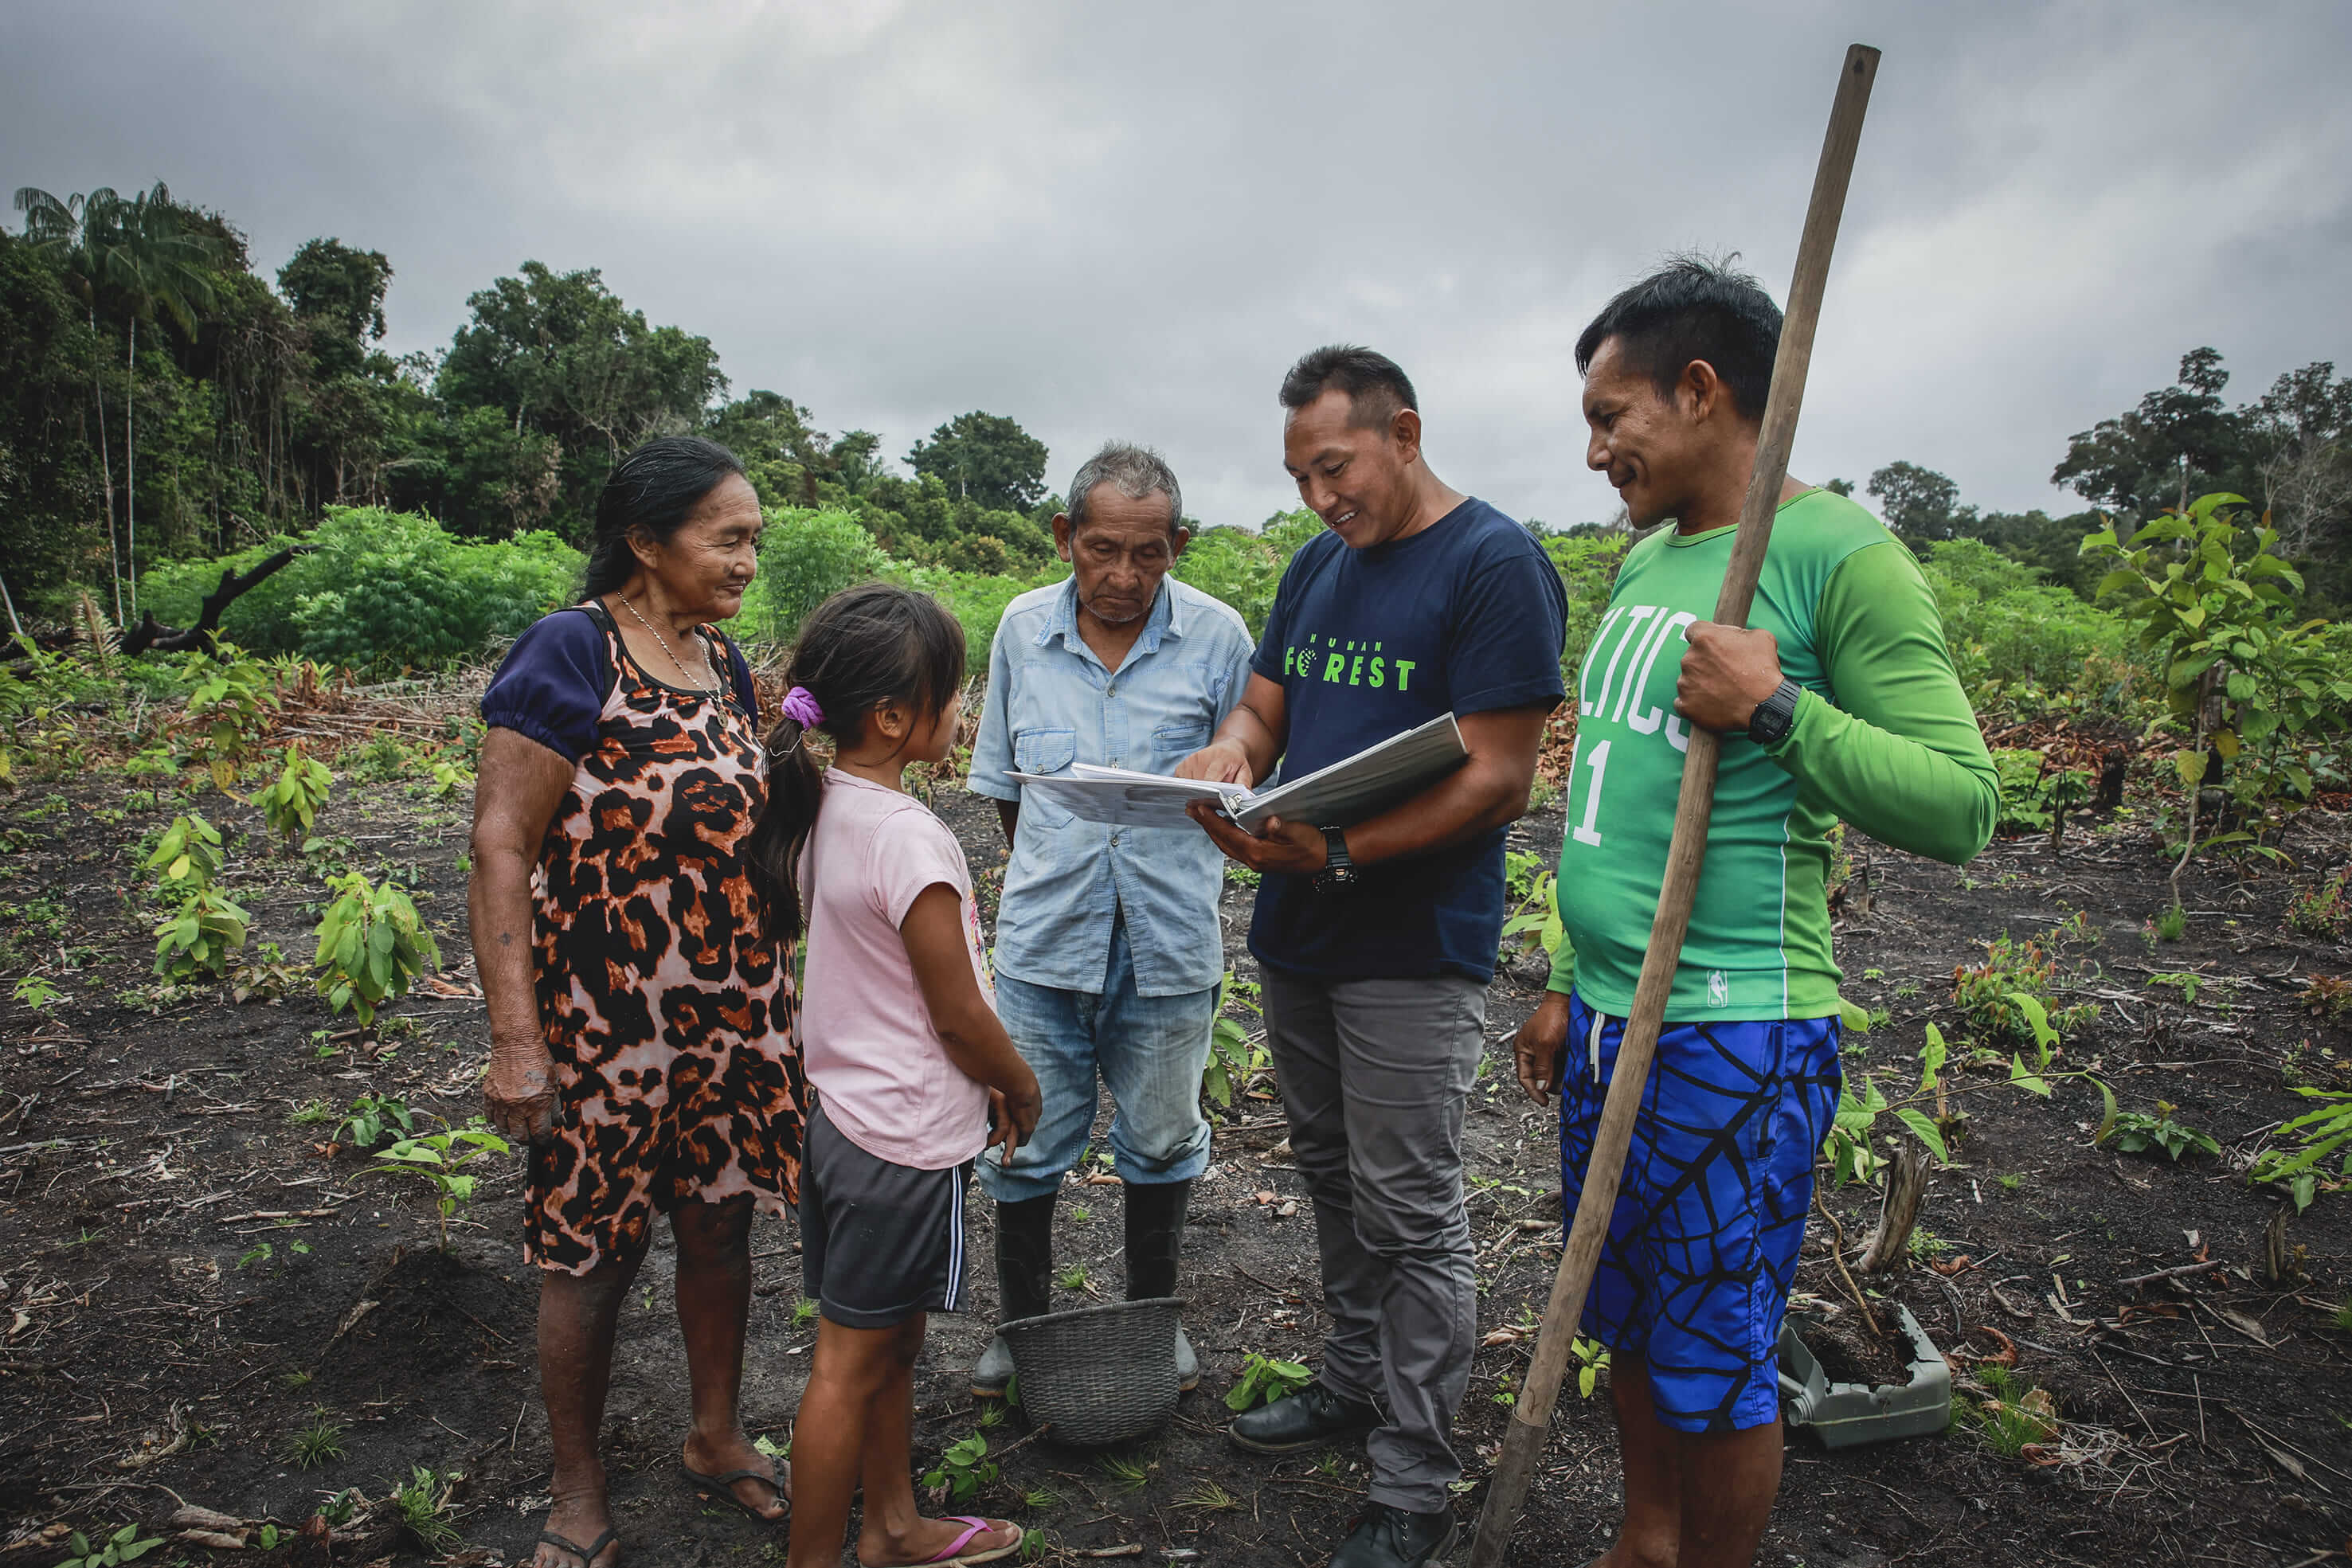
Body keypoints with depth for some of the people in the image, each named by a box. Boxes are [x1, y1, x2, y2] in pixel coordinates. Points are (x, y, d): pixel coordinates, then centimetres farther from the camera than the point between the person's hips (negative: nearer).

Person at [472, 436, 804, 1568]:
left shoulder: (724, 665, 8)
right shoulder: (569, 652, -13)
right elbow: (499, 848, -16)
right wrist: (515, 1040, -20)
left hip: (732, 1007, 7)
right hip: (603, 1013, -6)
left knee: (720, 1221, 16)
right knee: (590, 1255, 8)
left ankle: (716, 1440, 37)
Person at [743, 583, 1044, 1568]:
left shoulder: (822, 810, 2)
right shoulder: (912, 840, -25)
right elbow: (958, 1014, -18)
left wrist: (974, 1080, 14)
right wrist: (1022, 1089, 0)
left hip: (845, 1111, 9)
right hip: (907, 1140, -9)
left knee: (891, 1342, 23)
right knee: (852, 1365, 6)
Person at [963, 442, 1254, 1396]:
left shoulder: (1217, 637, -7)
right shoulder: (1023, 629, -1)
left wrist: (1179, 884, -3)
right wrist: (1046, 877, 11)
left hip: (1168, 940, -1)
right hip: (1043, 934, 1)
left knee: (1161, 1139, 16)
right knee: (1027, 1141, 11)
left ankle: (1152, 1312, 39)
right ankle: (1022, 1322, 34)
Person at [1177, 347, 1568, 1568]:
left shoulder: (1495, 563, -14)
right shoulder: (1318, 564, 11)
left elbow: (1497, 780, -19)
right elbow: (1264, 702, 15)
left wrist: (1339, 852, -29)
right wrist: (1233, 749, -10)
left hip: (1413, 950, -7)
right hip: (1297, 932, 8)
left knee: (1410, 1216, 2)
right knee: (1332, 1176, 20)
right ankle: (1356, 1379, 40)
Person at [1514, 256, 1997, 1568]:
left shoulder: (1840, 553, -11)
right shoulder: (1647, 563, 12)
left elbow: (1964, 808, -14)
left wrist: (1778, 708, -25)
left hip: (1736, 1037, -8)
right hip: (1611, 1022, 8)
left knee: (1717, 1372, 8)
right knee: (1630, 1324, 21)